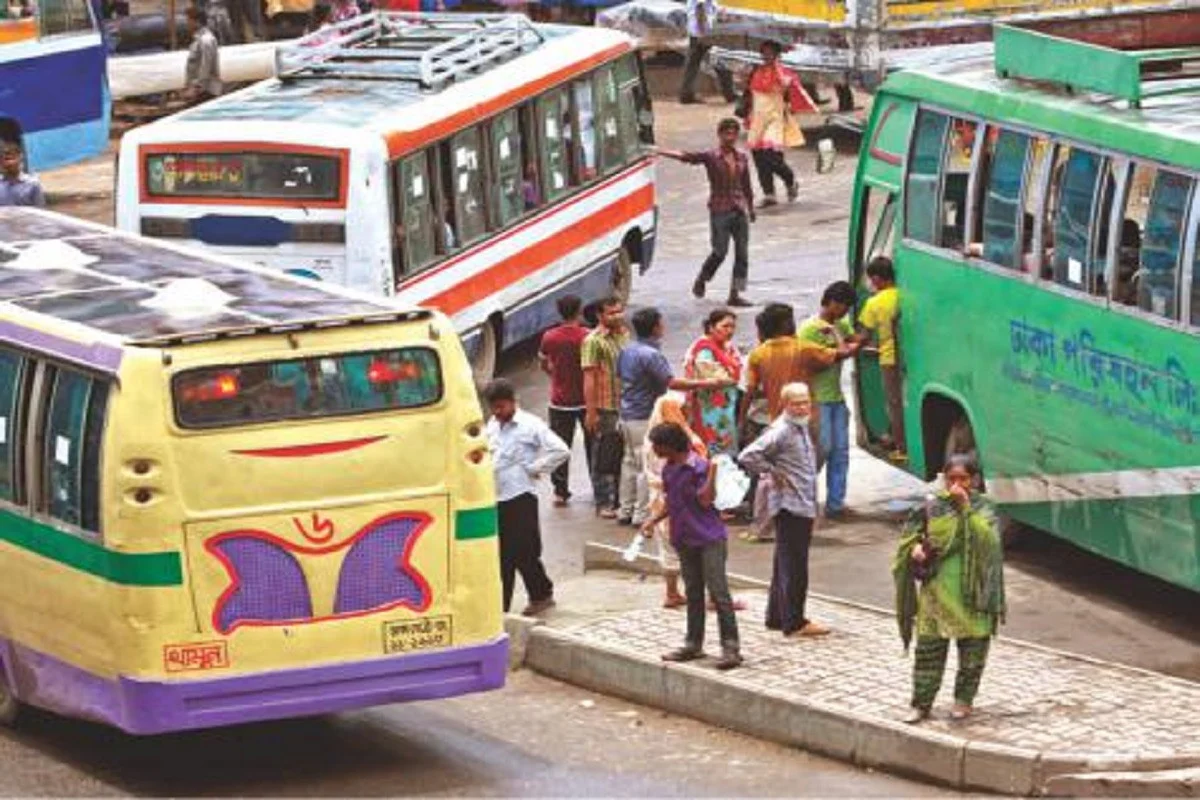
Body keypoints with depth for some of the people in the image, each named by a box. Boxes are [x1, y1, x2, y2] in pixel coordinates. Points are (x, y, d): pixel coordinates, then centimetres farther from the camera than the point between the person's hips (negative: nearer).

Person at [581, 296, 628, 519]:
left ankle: (620, 499, 25)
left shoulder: (624, 336, 10)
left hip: (625, 407, 7)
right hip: (605, 408, -7)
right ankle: (603, 503, 9)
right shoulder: (593, 341, -12)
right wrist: (591, 412, -18)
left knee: (622, 456, 15)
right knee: (603, 458, 2)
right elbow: (589, 377, -14)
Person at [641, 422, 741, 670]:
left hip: (709, 538, -8)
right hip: (685, 540, 8)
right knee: (693, 593, 16)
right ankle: (693, 645, 24)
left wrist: (713, 471, -27)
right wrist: (654, 520, 10)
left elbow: (705, 500, -20)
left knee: (718, 592, -8)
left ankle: (731, 648, -8)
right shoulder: (668, 470, 9)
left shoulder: (699, 467, -16)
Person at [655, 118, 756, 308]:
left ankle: (735, 294, 6)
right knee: (720, 252, -3)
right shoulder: (710, 157, -5)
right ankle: (701, 281, 23)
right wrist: (660, 152, -30)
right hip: (720, 211, -4)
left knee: (742, 254, 1)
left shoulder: (742, 158, 8)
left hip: (740, 210, 4)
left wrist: (750, 207, 22)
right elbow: (685, 157, -17)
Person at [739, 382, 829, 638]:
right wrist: (773, 474, -16)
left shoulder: (801, 428, 14)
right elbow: (748, 456, -24)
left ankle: (776, 617, 23)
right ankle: (794, 623, -3)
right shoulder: (780, 432, -15)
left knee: (787, 564, 15)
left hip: (804, 506, 9)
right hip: (789, 506, -9)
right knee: (793, 565, -6)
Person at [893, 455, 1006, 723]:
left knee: (972, 649, 7)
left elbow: (987, 539, -20)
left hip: (971, 590, -1)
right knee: (928, 648, 4)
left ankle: (964, 699, 23)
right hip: (936, 588, 1)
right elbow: (910, 537, 13)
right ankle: (922, 703, 11)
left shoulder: (982, 510, -2)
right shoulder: (934, 506, 3)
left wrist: (966, 507, -24)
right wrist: (916, 548, -9)